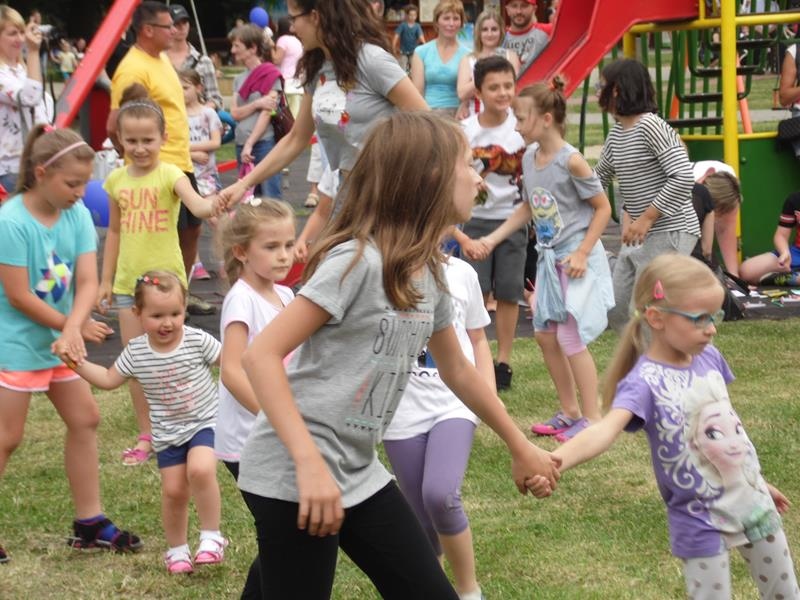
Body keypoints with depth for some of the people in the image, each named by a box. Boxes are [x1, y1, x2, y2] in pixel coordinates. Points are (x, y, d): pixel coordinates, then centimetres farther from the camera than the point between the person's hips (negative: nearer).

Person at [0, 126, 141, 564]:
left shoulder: (77, 215, -4)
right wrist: (77, 329, -13)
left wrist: (73, 328, -28)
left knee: (85, 419, 12)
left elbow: (87, 282, -9)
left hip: (58, 339, 7)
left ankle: (89, 524, 22)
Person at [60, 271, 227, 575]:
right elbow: (109, 379, 6)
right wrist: (78, 364, -2)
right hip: (168, 433, 3)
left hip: (204, 423, -3)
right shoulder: (135, 352, -6)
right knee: (173, 490, 3)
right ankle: (177, 549, 26)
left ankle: (211, 536, -12)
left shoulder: (197, 341, -14)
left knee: (200, 470, -28)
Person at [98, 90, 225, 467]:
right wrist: (106, 280, 14)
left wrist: (209, 206, -55)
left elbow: (194, 203, -31)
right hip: (127, 282, 4)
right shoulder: (116, 181, 4)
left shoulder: (169, 175, -11)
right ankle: (146, 436, 19)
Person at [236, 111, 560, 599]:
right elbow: (261, 356, -23)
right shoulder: (357, 260, -18)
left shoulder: (427, 273, 8)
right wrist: (310, 464, -30)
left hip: (359, 475, 9)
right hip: (293, 477, -9)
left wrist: (521, 447, 32)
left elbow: (458, 371, 24)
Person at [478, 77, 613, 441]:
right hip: (549, 259, 8)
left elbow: (603, 208, -13)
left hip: (576, 261, -8)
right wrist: (493, 238, 10)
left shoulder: (571, 161, -19)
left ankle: (593, 416, 4)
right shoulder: (529, 158, 3)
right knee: (545, 334, 11)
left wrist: (582, 253, -17)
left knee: (570, 338, -7)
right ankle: (569, 412, 24)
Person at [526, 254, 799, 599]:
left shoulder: (709, 358, -1)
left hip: (751, 502, 7)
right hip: (701, 522, -7)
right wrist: (553, 462, -58)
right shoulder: (645, 382, -22)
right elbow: (606, 429, -39)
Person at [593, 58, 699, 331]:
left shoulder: (650, 126, -17)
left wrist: (646, 218, -24)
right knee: (616, 310, 13)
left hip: (669, 233, -10)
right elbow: (600, 176, 25)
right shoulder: (617, 132, 11)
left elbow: (683, 178, -25)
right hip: (639, 237, 10)